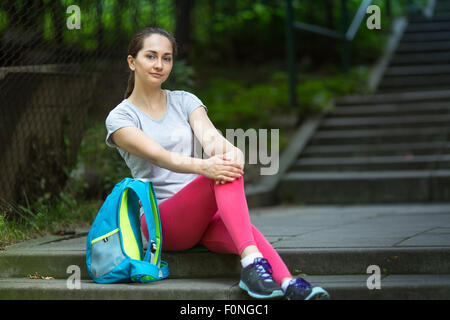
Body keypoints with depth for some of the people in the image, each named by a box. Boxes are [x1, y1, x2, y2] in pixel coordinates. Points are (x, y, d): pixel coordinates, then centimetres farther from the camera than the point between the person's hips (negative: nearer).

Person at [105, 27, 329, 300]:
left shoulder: (185, 101, 15)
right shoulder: (120, 118, 2)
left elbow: (209, 135, -7)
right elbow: (158, 155, -18)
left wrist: (228, 150, -33)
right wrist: (203, 166, -37)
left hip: (205, 216, 3)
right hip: (160, 221, -3)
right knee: (224, 175, -31)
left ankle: (291, 285, -58)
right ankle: (253, 262, -51)